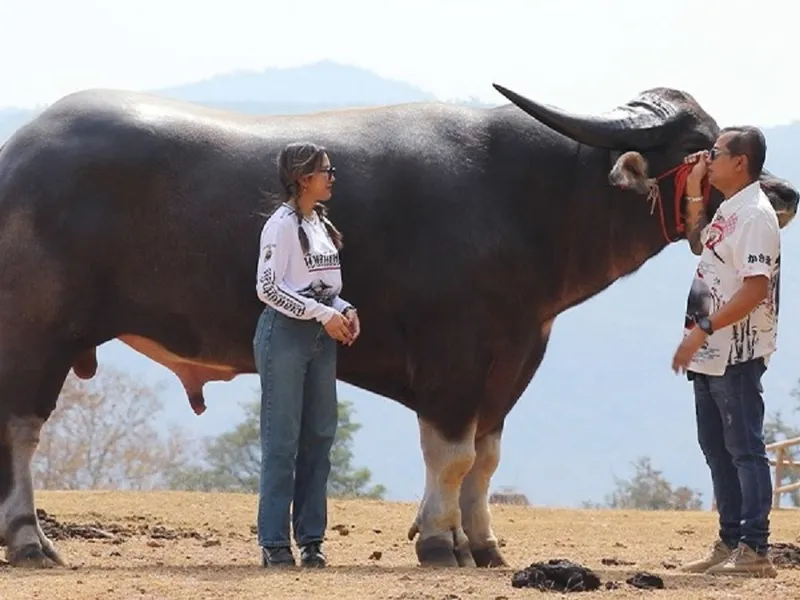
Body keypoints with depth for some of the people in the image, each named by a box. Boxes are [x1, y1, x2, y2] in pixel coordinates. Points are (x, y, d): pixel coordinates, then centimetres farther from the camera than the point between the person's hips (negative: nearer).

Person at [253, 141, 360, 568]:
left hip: (321, 338, 8)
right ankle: (274, 544, -2)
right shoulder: (282, 224, -10)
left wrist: (344, 310, 2)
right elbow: (268, 287, -15)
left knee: (319, 437, 7)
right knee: (282, 440, -5)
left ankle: (311, 540, 13)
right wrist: (322, 313, -18)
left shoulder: (323, 225, 14)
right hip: (285, 333, -8)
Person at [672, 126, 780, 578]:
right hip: (710, 354, 10)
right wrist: (693, 193, 19)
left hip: (739, 353, -10)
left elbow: (756, 287, -23)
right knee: (717, 449, 14)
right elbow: (699, 245, 33)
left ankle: (755, 552, -7)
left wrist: (703, 329, -24)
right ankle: (730, 544, 21)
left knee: (745, 449, -8)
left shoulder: (755, 214, -15)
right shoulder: (728, 210, 15)